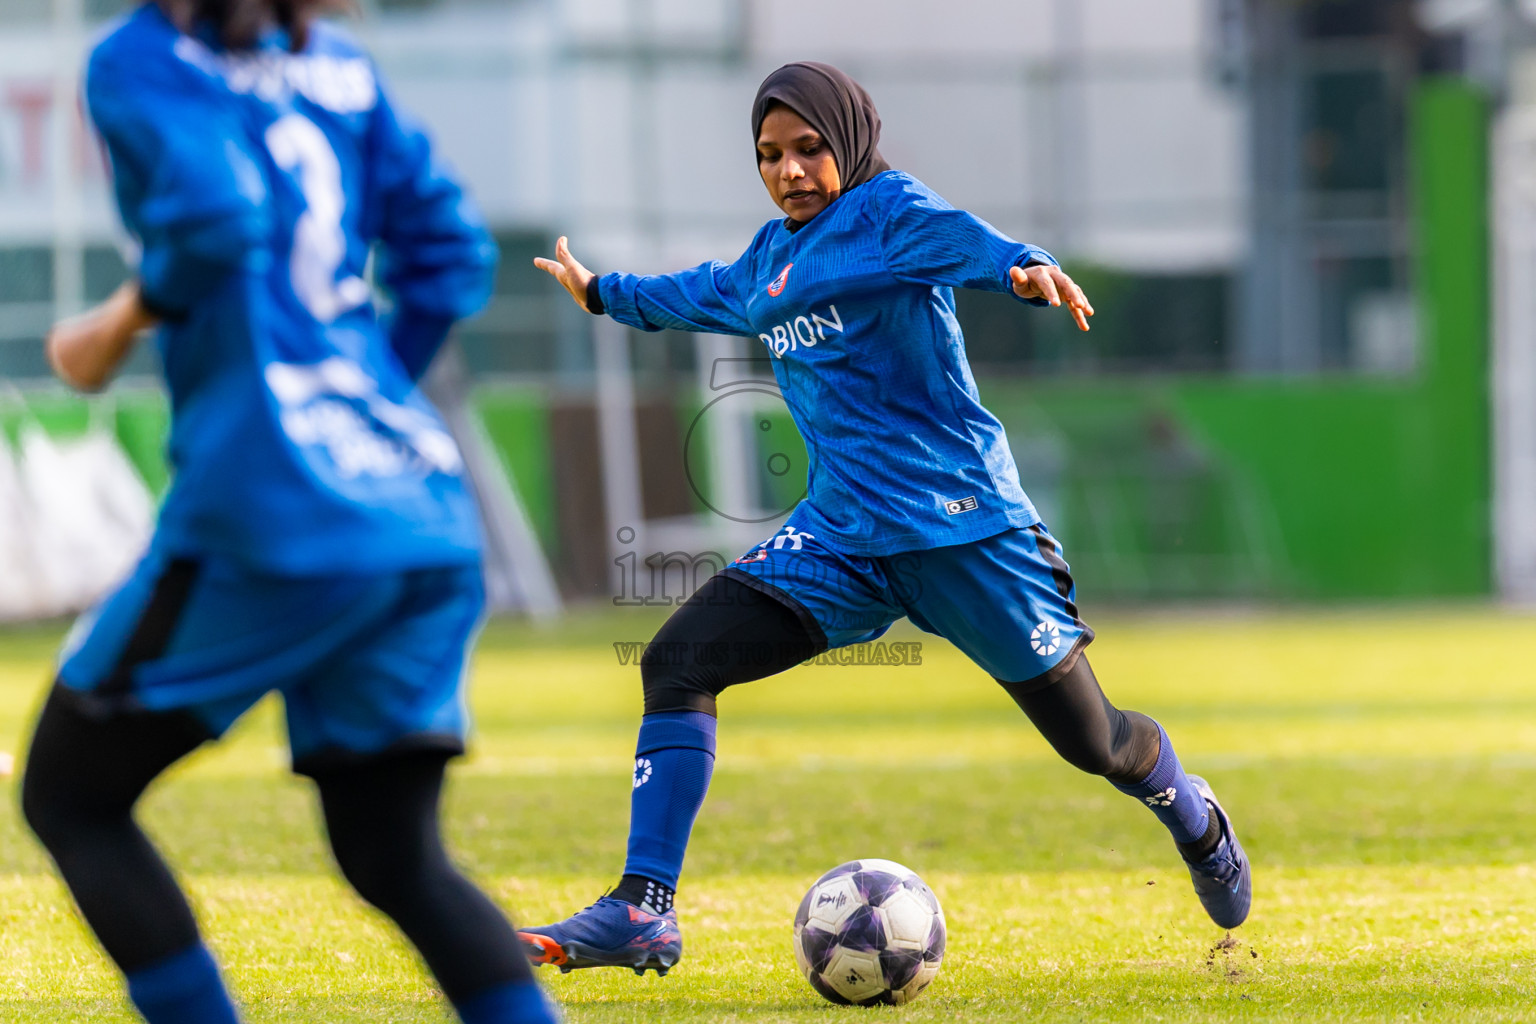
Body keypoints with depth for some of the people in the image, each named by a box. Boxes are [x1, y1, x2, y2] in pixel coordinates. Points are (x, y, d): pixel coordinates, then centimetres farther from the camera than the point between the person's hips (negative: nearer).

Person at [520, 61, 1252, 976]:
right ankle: (643, 912, -12)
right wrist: (604, 293, 55)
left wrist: (1026, 268, -51)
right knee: (679, 660, -12)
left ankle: (1196, 820, 36)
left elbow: (961, 239, -29)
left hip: (961, 516, -6)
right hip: (843, 533, 7)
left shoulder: (888, 207, -6)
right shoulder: (770, 258, 17)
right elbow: (702, 295, 39)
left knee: (1088, 736, 0)